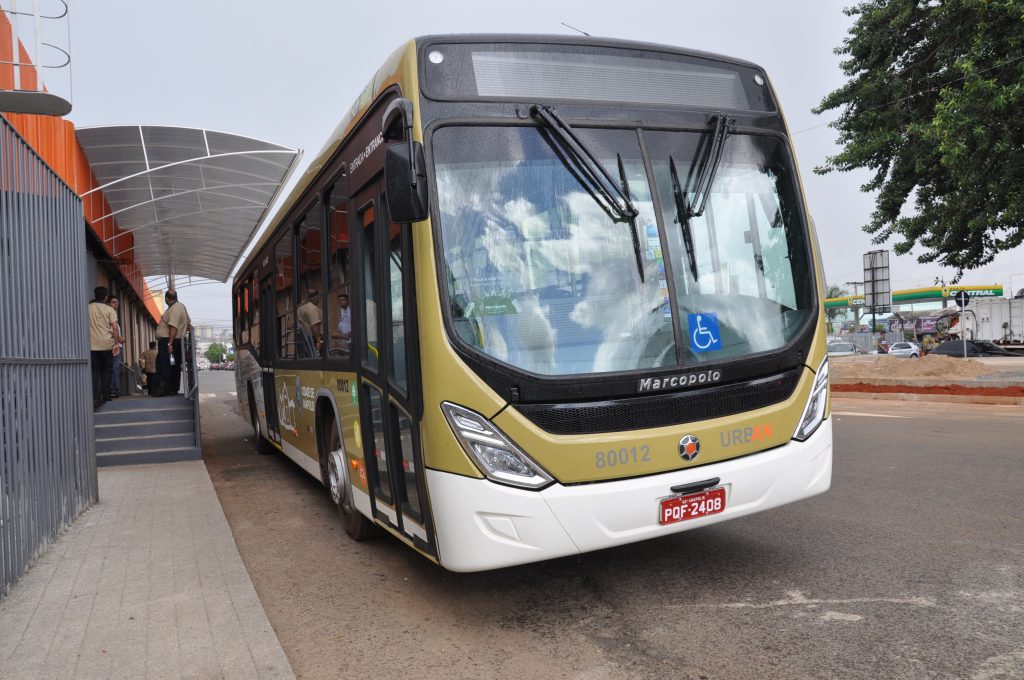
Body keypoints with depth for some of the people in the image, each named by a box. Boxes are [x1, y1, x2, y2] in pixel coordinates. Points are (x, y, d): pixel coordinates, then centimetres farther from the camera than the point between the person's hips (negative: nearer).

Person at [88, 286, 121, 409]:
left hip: (92, 345, 1)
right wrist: (116, 343, -8)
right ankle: (105, 395, 10)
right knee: (106, 370, 12)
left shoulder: (87, 308, 3)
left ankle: (95, 398, -8)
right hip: (107, 344, -1)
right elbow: (115, 327, -10)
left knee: (94, 371, 2)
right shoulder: (109, 309, -1)